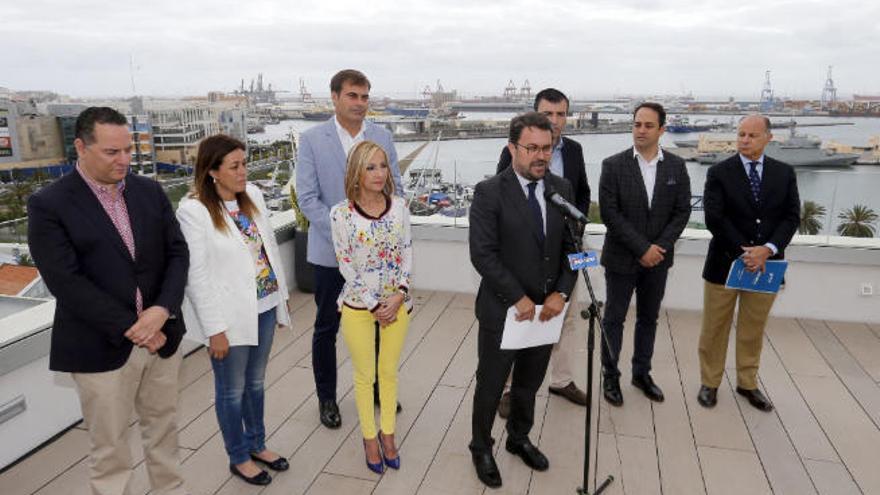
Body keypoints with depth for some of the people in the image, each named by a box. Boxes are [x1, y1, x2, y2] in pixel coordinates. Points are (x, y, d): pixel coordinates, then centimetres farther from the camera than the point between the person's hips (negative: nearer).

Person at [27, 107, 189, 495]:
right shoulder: (48, 204, -9)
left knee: (163, 429, 20)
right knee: (109, 448, 11)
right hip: (101, 347, -4)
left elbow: (177, 253, 2)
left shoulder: (150, 191, 4)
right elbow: (66, 282, -16)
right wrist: (130, 328, -17)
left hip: (161, 335, 4)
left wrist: (162, 310, -14)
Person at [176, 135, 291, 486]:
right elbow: (197, 276, -16)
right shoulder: (193, 210, -16)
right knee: (232, 390, 13)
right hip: (230, 317, -6)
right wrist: (215, 329, -15)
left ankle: (257, 444, 41)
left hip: (263, 307, 6)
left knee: (255, 382, 22)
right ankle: (239, 458, 33)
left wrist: (281, 297, 11)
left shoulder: (252, 194, 2)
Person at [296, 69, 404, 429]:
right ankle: (326, 397, 28)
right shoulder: (312, 139, -5)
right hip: (331, 251, -2)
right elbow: (307, 197, -9)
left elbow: (395, 187, 5)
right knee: (326, 328, 10)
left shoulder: (382, 136, 2)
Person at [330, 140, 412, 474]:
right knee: (365, 375, 13)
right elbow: (345, 265, -10)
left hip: (397, 303, 2)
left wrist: (399, 294, -12)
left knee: (389, 372, 16)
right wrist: (374, 305, -12)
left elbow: (407, 252, 0)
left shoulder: (399, 206, -4)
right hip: (359, 305, -2)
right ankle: (369, 437, 31)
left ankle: (388, 434, 34)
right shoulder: (341, 213, -12)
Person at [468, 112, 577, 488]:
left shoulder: (562, 188, 2)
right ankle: (481, 449, 35)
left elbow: (570, 246, 4)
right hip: (503, 310, -4)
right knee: (491, 387, 12)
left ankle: (519, 439, 45)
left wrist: (560, 293, -8)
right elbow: (482, 254, -17)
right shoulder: (489, 192, -13)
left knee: (529, 385, 21)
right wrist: (518, 298, -19)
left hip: (545, 309, 5)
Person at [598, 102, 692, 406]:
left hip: (657, 258, 3)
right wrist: (642, 248, -17)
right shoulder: (613, 165, -9)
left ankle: (642, 373, 31)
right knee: (614, 319, 7)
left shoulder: (676, 166, 1)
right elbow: (609, 212, -14)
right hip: (621, 258, -3)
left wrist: (659, 247, -12)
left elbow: (682, 211, 1)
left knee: (649, 318, 15)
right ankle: (610, 377, 21)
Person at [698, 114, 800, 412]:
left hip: (766, 264, 3)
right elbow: (714, 219, -11)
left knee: (753, 329, 13)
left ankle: (748, 384, 29)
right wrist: (744, 253, -16)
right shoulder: (719, 173, -4)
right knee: (715, 328, 7)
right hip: (725, 263, -2)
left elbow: (792, 217, 0)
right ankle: (709, 383, 21)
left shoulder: (784, 173, 5)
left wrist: (768, 249, -15)